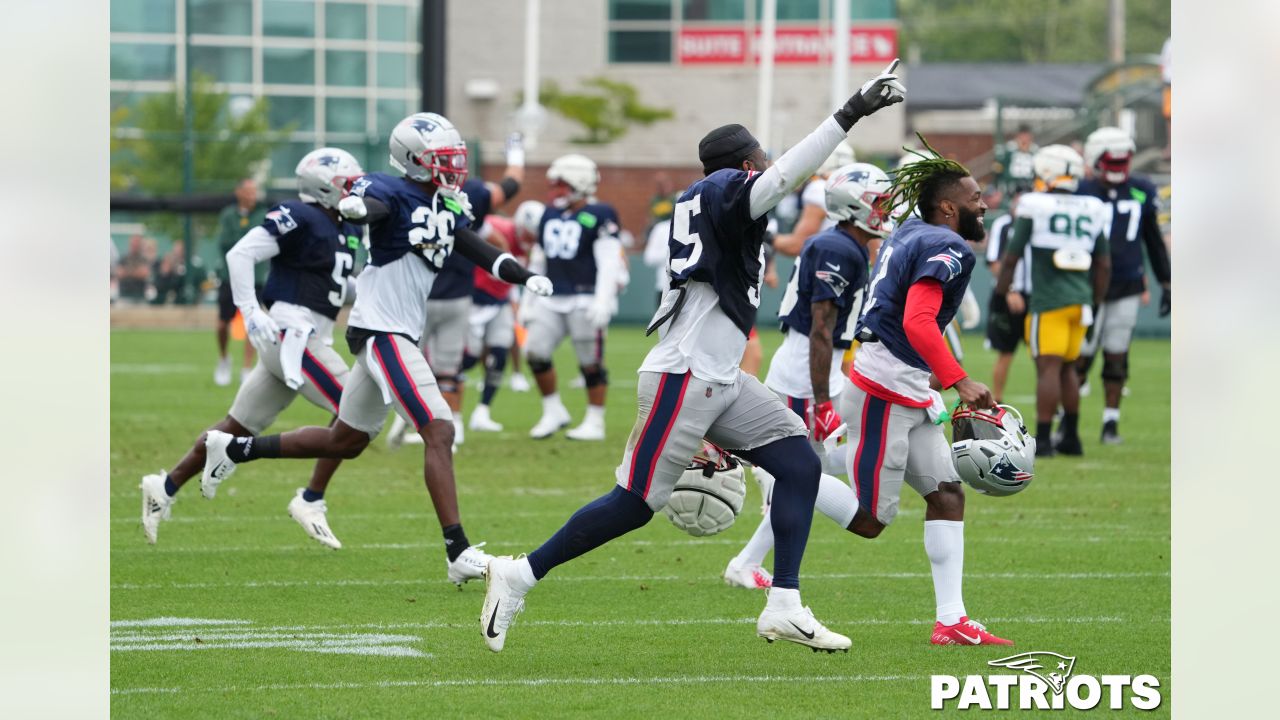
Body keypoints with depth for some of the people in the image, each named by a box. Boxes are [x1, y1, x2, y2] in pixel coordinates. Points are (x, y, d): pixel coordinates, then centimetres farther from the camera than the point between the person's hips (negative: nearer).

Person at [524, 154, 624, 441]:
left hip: (585, 298, -7)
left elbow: (609, 262, -13)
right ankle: (553, 412, 14)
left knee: (590, 362, 0)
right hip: (552, 298, 7)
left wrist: (602, 300, -21)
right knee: (535, 352, -1)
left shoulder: (599, 216, -8)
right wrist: (530, 298, 20)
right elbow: (539, 260, 21)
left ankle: (595, 422, 11)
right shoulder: (550, 215, 14)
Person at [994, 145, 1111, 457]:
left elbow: (1012, 256, -2)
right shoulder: (1091, 212, 9)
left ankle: (1043, 439, -11)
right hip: (1081, 299, 5)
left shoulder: (1034, 208, -6)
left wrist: (1003, 291, 12)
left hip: (1048, 299, -5)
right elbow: (1104, 265, 13)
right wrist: (1096, 301, 23)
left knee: (1049, 367, -8)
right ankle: (1071, 437, 20)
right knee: (1067, 367, 16)